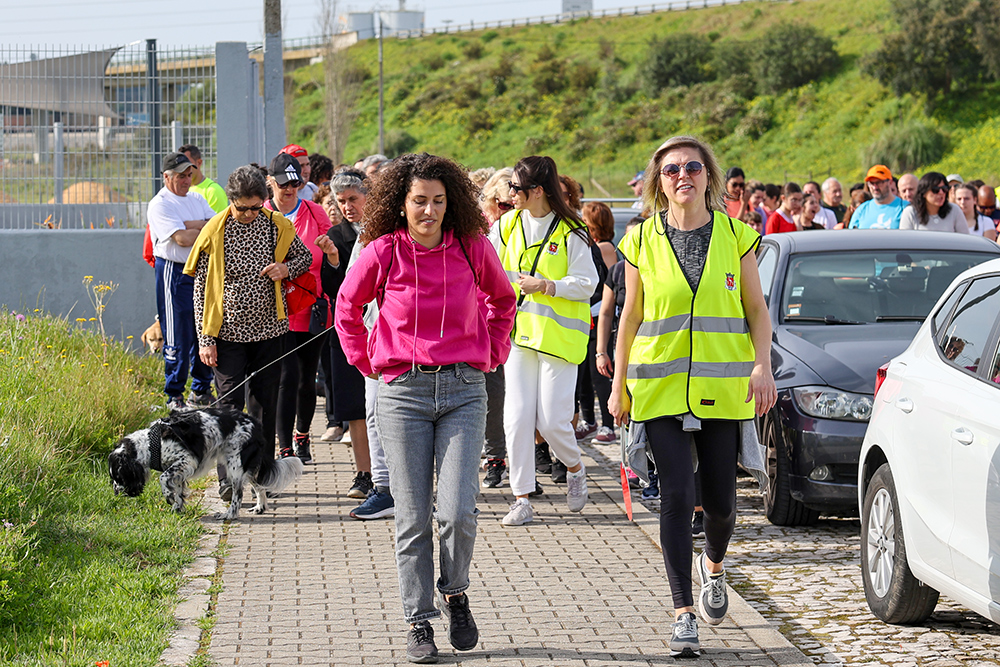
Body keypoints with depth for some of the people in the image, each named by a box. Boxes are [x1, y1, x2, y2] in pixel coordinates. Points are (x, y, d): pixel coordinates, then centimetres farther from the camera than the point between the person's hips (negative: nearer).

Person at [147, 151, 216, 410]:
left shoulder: (197, 199, 17)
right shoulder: (160, 205, -7)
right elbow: (183, 239, -17)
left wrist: (192, 225, -11)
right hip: (174, 272, -7)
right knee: (178, 338, -5)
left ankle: (201, 391, 20)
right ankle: (174, 396, 3)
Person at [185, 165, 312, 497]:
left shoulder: (277, 225, 0)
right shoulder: (215, 231, -6)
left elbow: (305, 257, 16)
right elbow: (201, 288, -3)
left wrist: (287, 269, -8)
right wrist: (205, 339, -7)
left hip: (269, 330, 2)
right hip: (229, 332, -2)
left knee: (264, 404, 8)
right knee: (230, 404, -6)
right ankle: (228, 479, -3)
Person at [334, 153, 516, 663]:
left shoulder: (472, 248, 1)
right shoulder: (383, 253, -2)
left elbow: (502, 300, 22)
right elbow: (347, 306, 16)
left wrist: (494, 353, 13)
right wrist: (364, 361, 10)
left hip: (464, 390, 0)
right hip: (403, 391, 0)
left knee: (457, 512, -11)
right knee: (413, 518, 1)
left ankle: (455, 594, 17)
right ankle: (419, 622, 11)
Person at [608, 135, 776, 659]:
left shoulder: (735, 235, 4)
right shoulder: (642, 242, 4)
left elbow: (756, 309, 6)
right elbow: (630, 316, 9)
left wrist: (762, 365, -8)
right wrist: (618, 385, 7)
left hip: (724, 388, 1)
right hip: (661, 388, -1)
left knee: (720, 499, 4)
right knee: (676, 495, -8)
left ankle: (713, 566, 38)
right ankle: (683, 613, -3)